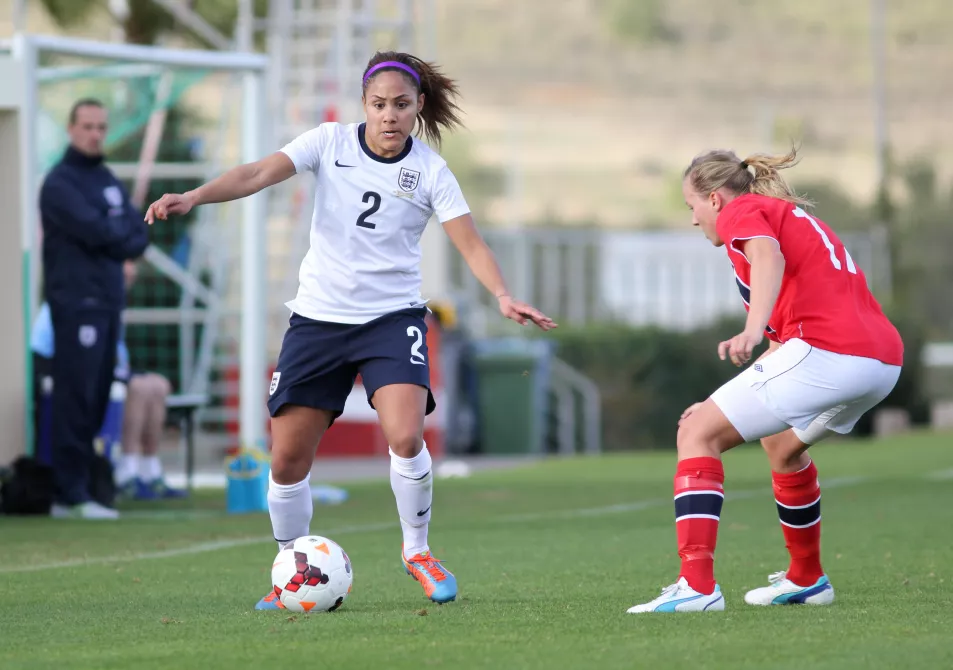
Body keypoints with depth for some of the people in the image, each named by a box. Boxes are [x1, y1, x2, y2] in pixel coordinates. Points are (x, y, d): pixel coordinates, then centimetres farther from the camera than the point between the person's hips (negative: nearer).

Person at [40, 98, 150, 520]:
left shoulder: (109, 181, 20)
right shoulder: (60, 183, -5)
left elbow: (139, 233, 11)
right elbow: (95, 231, -17)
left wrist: (116, 244, -7)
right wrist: (125, 238, -1)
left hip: (109, 301, 8)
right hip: (76, 302, -8)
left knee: (97, 398, 7)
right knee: (76, 398, -11)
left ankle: (76, 485, 10)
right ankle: (71, 496, -12)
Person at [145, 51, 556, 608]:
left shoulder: (431, 172, -5)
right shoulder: (331, 143, -3)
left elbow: (470, 243, -10)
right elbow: (260, 174, -13)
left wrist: (503, 296, -28)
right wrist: (193, 197, -29)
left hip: (392, 317, -2)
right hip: (317, 317, 2)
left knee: (405, 437, -23)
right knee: (288, 457, 0)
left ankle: (417, 550, 2)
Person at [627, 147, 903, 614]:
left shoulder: (742, 211, 7)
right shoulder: (794, 217, 33)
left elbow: (769, 257, -18)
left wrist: (752, 331, -35)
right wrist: (728, 403, 35)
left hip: (825, 351, -9)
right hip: (884, 360, 9)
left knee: (697, 434, -4)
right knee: (782, 442, 34)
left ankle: (697, 585, -17)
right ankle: (806, 579, 42)